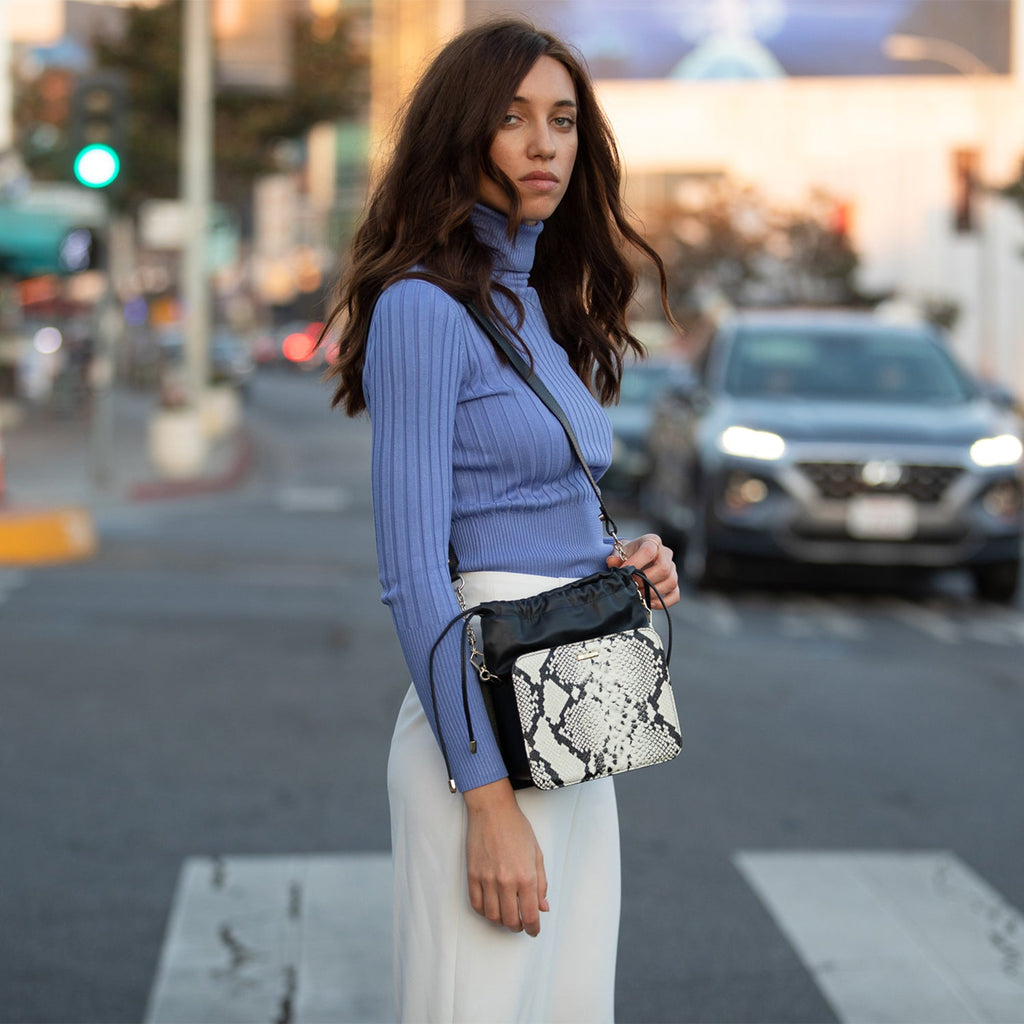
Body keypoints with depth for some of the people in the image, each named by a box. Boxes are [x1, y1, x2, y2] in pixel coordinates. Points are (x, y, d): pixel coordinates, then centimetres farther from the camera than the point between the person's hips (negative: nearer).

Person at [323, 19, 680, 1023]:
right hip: (483, 724, -8)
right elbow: (412, 570, -17)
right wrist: (488, 799, -20)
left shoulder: (542, 308, 14)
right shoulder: (425, 307, -12)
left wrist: (628, 562, 1)